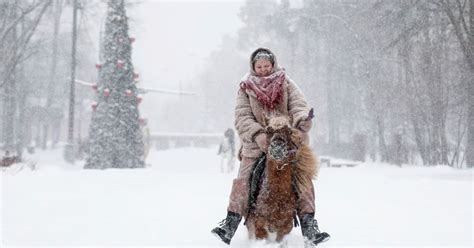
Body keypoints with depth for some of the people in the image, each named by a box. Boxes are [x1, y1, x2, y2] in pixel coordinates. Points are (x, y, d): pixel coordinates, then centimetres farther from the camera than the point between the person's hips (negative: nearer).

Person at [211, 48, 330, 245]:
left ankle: (309, 228, -5)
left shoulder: (286, 84, 7)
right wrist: (258, 135, -25)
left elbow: (299, 104, -6)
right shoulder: (246, 88, 5)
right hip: (256, 144, -1)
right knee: (242, 182, -12)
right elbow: (242, 117, -6)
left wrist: (301, 121, -30)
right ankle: (230, 225, -6)